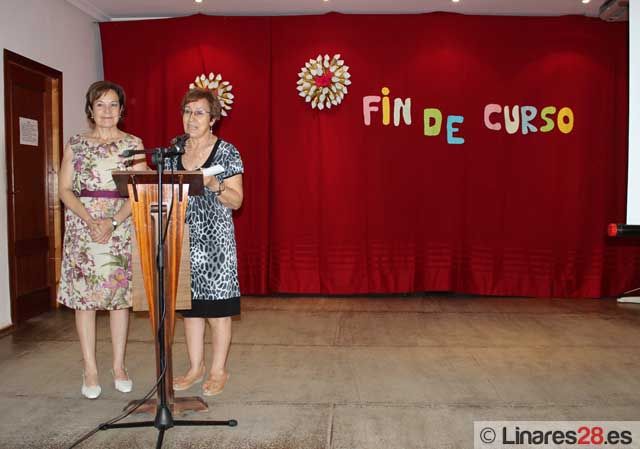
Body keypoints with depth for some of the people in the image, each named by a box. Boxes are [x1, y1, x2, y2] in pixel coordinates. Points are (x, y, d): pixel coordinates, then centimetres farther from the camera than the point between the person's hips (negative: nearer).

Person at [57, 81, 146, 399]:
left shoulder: (133, 144, 6)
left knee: (120, 294, 2)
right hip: (83, 225, 1)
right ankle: (90, 370, 11)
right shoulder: (76, 144, 8)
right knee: (84, 295, 0)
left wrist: (113, 222, -14)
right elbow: (65, 189, 3)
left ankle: (119, 367, 14)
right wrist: (90, 220, -12)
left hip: (122, 226, 0)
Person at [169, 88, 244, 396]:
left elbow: (236, 200, -5)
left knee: (216, 306, 0)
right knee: (189, 303, 9)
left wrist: (214, 186, -22)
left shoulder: (226, 152, -2)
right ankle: (195, 368, 23)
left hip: (215, 238, -4)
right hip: (183, 237, 5)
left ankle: (218, 370, 14)